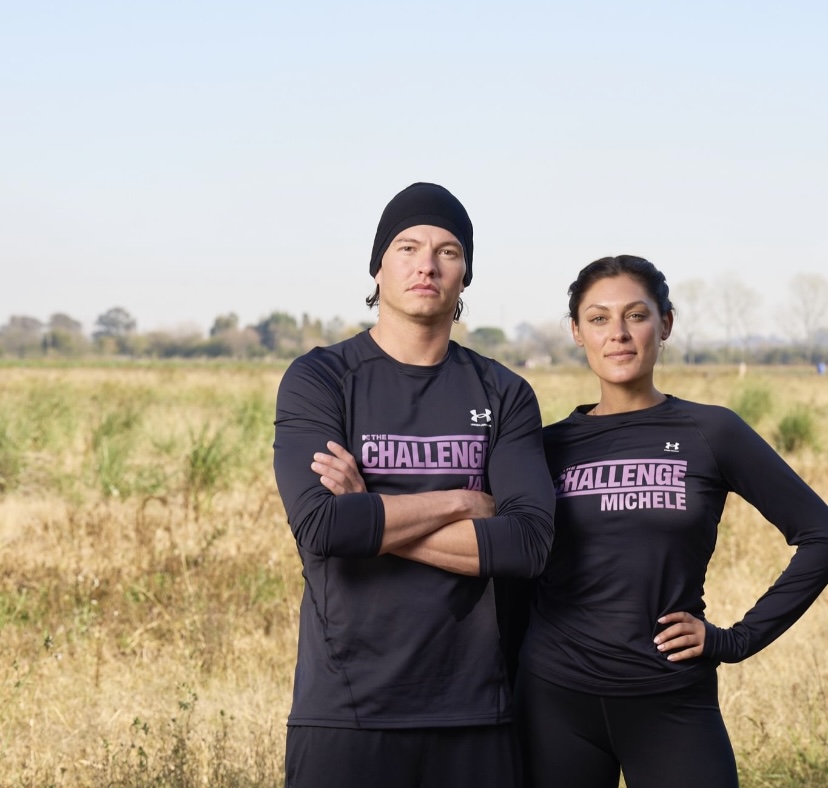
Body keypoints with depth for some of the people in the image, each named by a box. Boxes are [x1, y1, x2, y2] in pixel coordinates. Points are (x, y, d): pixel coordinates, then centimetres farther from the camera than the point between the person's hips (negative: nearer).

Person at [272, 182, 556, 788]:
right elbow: (320, 525, -16)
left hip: (474, 714, 2)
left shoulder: (503, 395, 8)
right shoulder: (319, 379, 0)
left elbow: (530, 543, -7)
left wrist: (371, 521, -12)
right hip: (345, 714, -2)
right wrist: (463, 501, -9)